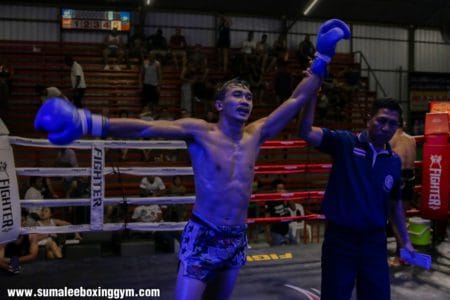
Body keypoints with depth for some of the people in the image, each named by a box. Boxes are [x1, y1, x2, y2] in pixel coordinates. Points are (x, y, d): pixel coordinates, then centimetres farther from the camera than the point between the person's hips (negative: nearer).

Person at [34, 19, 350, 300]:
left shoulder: (256, 134, 3)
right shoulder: (200, 131, -11)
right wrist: (91, 122, -36)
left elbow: (297, 100, 6)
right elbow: (148, 127, -24)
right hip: (203, 237, -5)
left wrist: (322, 58, 7)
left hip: (237, 239, 5)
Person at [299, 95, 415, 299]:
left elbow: (395, 203, 16)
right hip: (340, 237, -4)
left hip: (375, 239, 4)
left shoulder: (394, 161, 5)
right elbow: (306, 133, -21)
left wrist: (405, 240, 19)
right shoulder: (345, 142, -8)